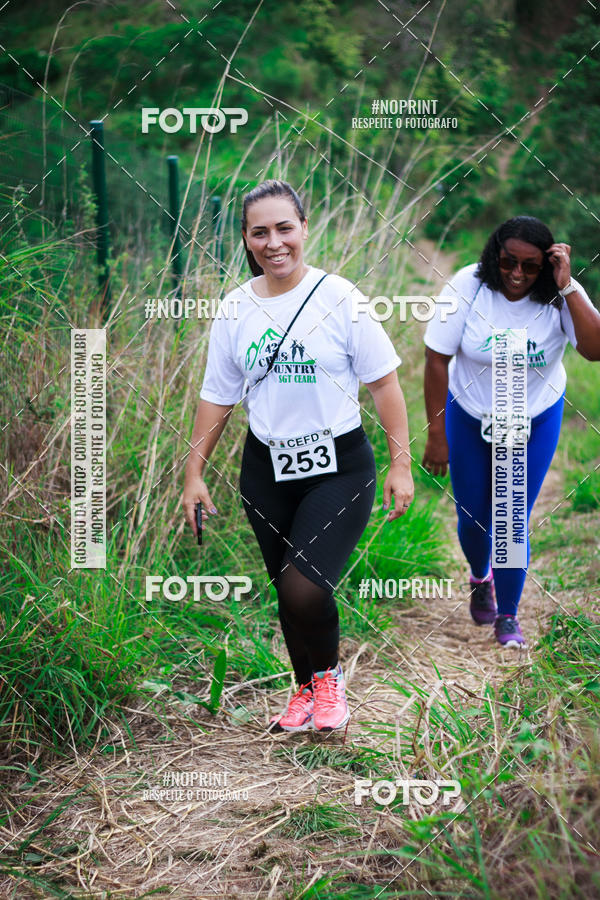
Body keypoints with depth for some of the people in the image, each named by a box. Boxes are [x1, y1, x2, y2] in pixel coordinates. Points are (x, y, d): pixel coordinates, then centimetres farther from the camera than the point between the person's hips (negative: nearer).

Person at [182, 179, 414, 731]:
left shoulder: (339, 297, -8)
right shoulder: (235, 309, 3)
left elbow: (384, 382, -5)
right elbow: (217, 396, 11)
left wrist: (401, 464, -8)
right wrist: (195, 472, 10)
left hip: (339, 468, -4)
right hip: (266, 469, 4)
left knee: (303, 589, -17)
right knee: (286, 592, 11)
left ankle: (329, 675, 12)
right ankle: (307, 690, 34)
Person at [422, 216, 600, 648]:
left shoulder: (559, 297, -20)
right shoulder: (469, 287, -21)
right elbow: (437, 358, -16)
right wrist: (437, 435, -15)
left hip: (536, 422, -1)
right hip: (469, 417, 1)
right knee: (472, 519, 11)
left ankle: (508, 617, 20)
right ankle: (480, 577, 46)